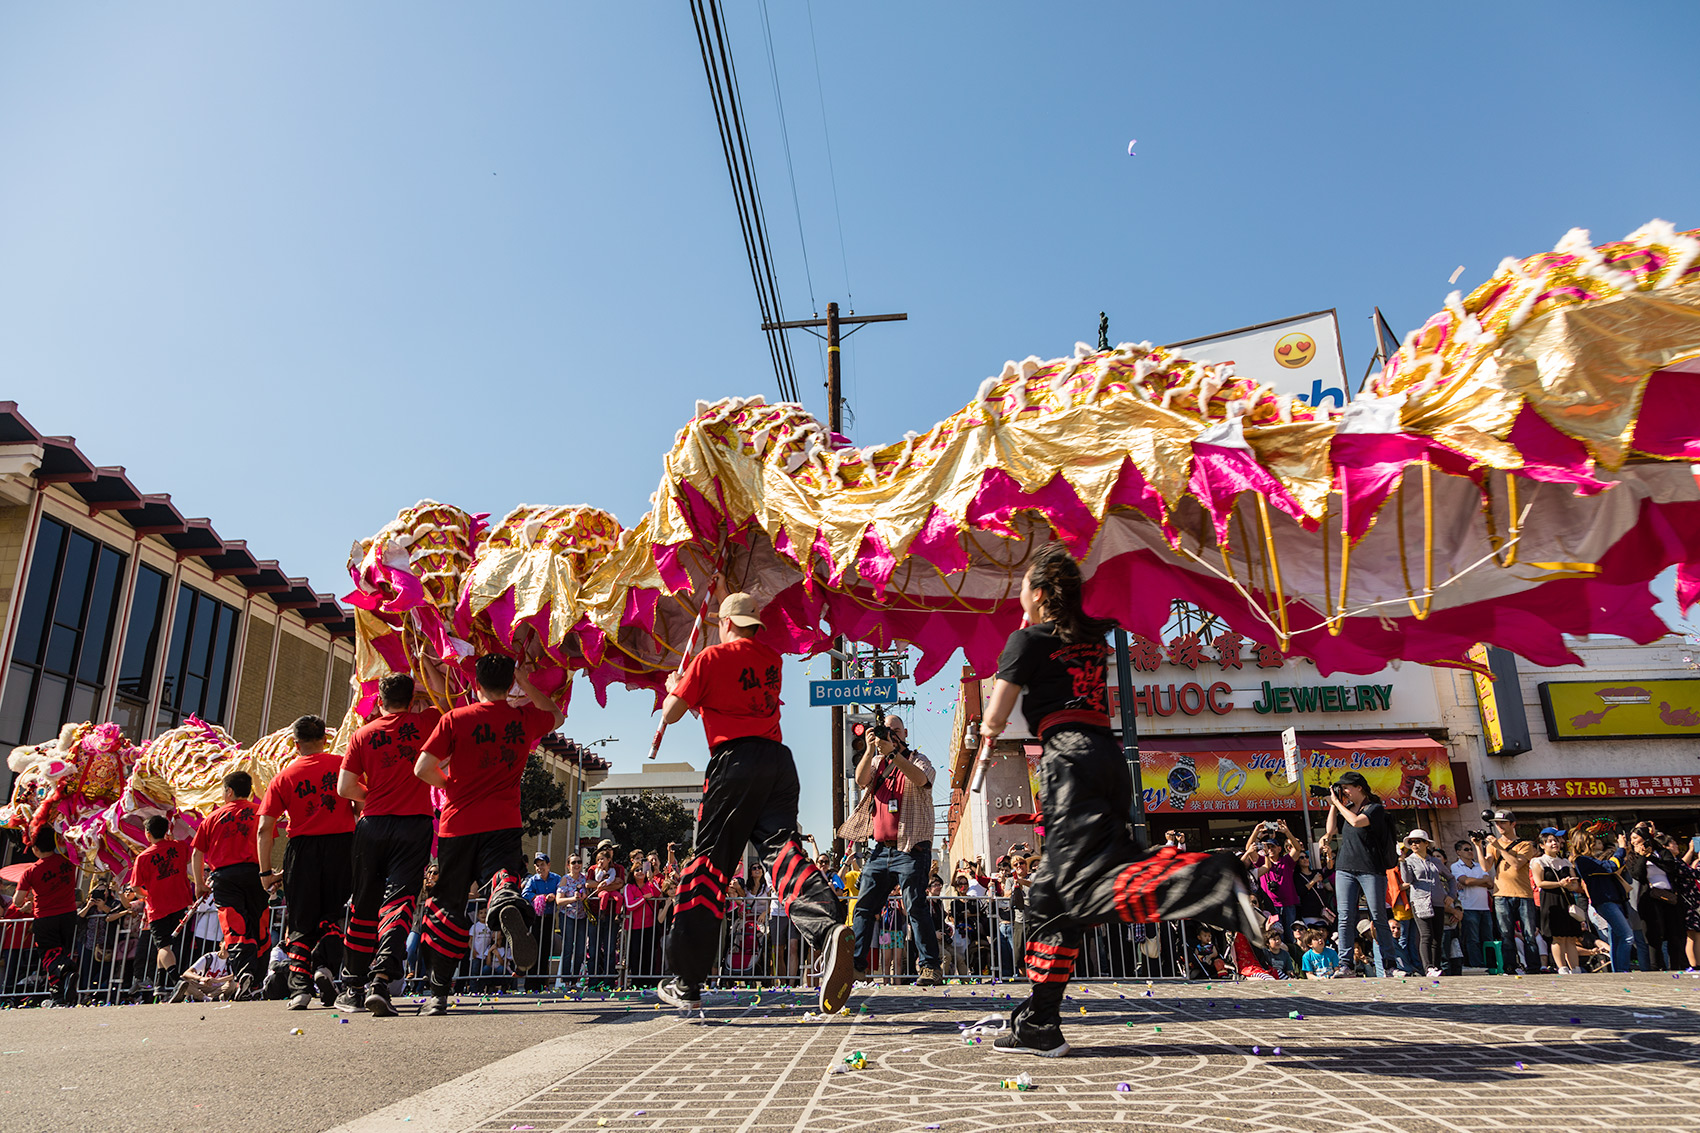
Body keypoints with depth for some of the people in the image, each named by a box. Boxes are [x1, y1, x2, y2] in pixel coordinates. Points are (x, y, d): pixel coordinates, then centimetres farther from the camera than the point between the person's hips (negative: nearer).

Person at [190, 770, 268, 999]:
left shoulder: (213, 817, 11)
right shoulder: (259, 813, 8)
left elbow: (197, 854, 13)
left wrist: (200, 884, 22)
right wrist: (268, 872, 7)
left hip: (223, 875, 0)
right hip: (253, 872, 0)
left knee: (234, 928, -6)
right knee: (258, 927, 9)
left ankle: (242, 970, -29)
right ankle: (255, 981, 10)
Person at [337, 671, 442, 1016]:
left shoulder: (362, 735, 5)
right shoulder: (423, 723, 2)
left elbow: (345, 787, 3)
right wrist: (417, 689, 29)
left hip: (372, 823, 2)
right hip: (414, 824, -2)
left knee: (365, 905, 13)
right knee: (399, 900, -6)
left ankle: (353, 987, 22)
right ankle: (381, 978, -26)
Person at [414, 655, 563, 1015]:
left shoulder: (455, 719, 0)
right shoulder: (525, 719, 8)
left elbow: (423, 768, -6)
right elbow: (557, 715, 31)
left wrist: (449, 784, 13)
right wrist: (526, 685, 31)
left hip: (458, 823, 0)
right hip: (503, 823, 0)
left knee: (448, 905, 10)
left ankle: (438, 992, 14)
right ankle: (509, 906, -53)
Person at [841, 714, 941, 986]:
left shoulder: (918, 760, 5)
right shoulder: (876, 761, 18)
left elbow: (920, 779, -18)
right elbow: (861, 780, -2)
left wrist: (893, 752, -29)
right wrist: (870, 750, -16)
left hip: (910, 848, -5)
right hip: (879, 848, 5)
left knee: (915, 907, -10)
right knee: (864, 907, 3)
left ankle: (929, 967, -6)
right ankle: (856, 965, 8)